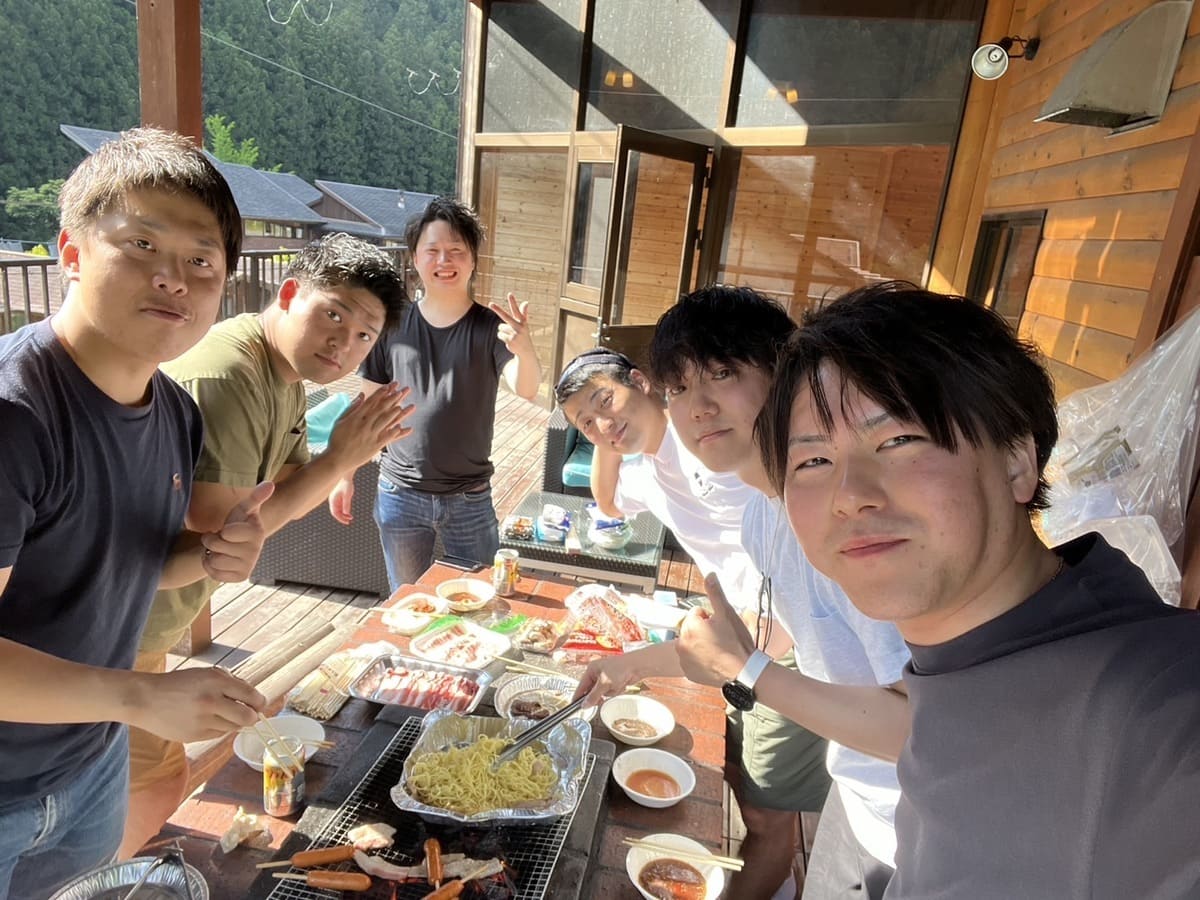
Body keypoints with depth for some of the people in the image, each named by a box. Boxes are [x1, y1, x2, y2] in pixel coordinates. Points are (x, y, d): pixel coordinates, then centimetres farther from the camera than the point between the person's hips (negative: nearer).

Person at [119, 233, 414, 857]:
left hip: (141, 618, 10)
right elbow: (221, 533, -28)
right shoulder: (226, 374, -29)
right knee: (155, 783, 3)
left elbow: (287, 493, 5)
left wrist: (357, 450, -11)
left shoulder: (285, 377, 3)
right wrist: (338, 460, -24)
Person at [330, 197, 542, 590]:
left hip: (470, 498, -1)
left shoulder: (490, 326, -8)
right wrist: (345, 474, 5)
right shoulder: (394, 324, -2)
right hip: (399, 494, 2)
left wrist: (524, 350, -46)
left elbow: (526, 389, -24)